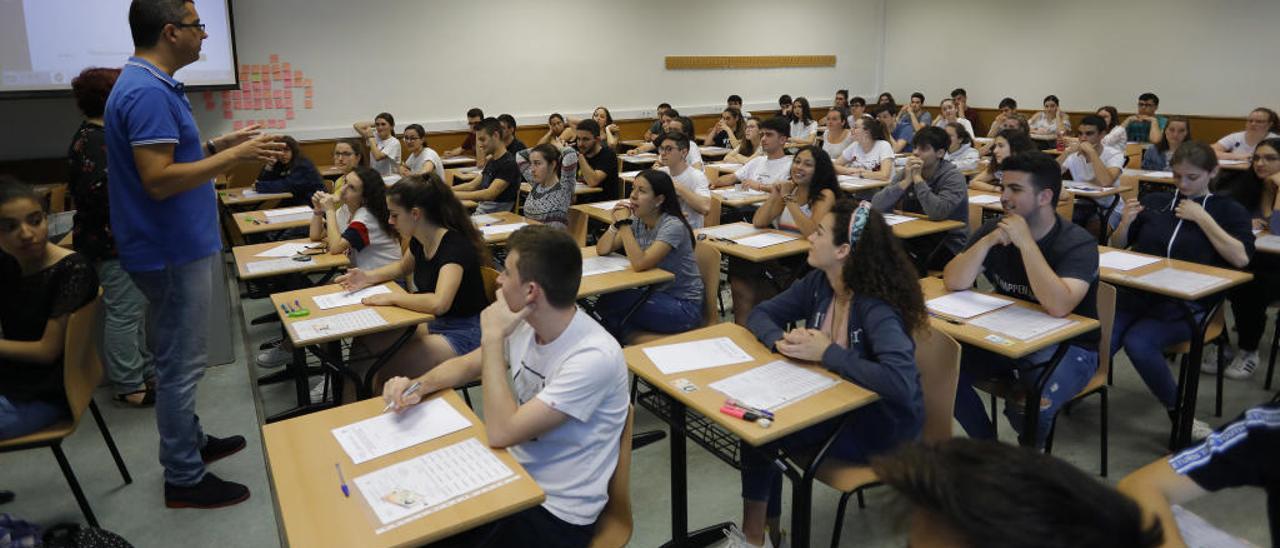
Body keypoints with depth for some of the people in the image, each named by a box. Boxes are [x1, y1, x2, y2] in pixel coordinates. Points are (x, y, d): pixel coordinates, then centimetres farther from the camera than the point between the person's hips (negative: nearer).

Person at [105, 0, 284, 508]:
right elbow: (158, 180, -27)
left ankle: (191, 442, 36)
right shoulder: (147, 91, -21)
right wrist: (234, 157, -21)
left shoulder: (153, 85, 12)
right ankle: (184, 478, 13)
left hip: (179, 244, 10)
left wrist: (218, 144, 13)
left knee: (179, 360, 20)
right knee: (180, 364, 0)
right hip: (172, 251, -10)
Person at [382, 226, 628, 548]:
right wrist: (418, 387, -8)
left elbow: (501, 433, -29)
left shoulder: (594, 357, -28)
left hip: (556, 511, -7)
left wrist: (493, 338, -23)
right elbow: (467, 365, 12)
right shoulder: (526, 325, -5)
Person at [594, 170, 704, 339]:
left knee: (609, 303, -17)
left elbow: (639, 264, -31)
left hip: (683, 306, -7)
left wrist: (624, 223, -25)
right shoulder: (637, 221, 2)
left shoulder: (672, 226, -21)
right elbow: (602, 250, 1)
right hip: (656, 294, 7)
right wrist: (615, 224, -15)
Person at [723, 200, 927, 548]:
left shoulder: (876, 309, -28)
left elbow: (900, 383, -41)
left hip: (884, 422, -7)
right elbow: (760, 314, 1)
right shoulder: (818, 283, -5)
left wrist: (827, 353, -32)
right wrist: (781, 340, -22)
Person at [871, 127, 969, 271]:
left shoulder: (953, 177, -11)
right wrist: (906, 181, -19)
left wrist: (918, 178, -21)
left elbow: (937, 213, -30)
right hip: (913, 239, 5)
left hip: (947, 246, -4)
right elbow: (877, 205, -10)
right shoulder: (905, 172, 2)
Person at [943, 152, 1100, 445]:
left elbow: (1058, 307, -34)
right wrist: (987, 242, -25)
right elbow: (954, 283, -11)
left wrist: (1025, 242, -32)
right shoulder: (994, 229, -2)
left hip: (1067, 346, -5)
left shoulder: (1078, 244, -17)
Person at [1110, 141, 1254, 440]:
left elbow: (1241, 258, -7)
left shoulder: (1229, 211, 9)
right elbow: (1117, 247, 19)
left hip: (1186, 304, -2)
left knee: (1138, 342, -31)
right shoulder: (1154, 201, 15)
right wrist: (1126, 222, -2)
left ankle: (1179, 412, -10)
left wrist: (1202, 218, -7)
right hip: (1137, 293, 2)